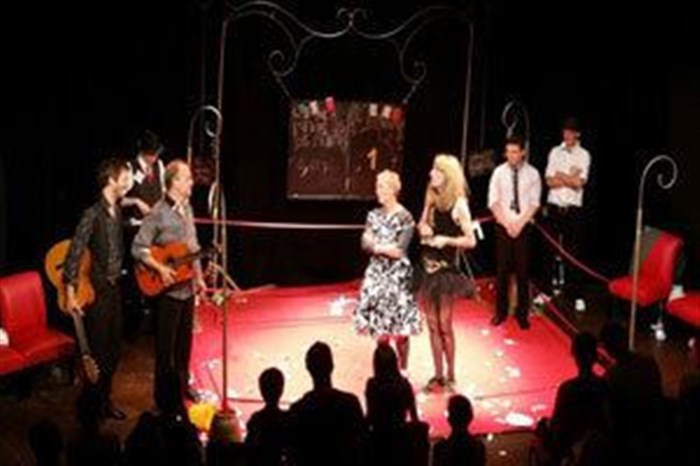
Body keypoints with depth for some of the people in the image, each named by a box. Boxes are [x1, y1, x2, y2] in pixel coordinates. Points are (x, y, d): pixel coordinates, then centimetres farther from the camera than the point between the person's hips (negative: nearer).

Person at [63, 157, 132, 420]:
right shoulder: (93, 214, -18)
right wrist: (70, 294, -22)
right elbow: (74, 253, -20)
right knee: (97, 350, 1)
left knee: (114, 348, 15)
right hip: (96, 290, -8)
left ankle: (105, 400, 29)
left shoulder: (117, 210, 6)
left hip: (113, 287, 8)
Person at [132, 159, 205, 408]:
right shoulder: (159, 213, -17)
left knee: (185, 338, 17)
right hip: (168, 288, -7)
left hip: (188, 287, 7)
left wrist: (199, 276, 14)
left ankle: (182, 384, 32)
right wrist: (160, 269, -23)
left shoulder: (186, 207, 8)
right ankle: (164, 392, 15)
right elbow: (138, 248, -16)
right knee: (166, 342, 3)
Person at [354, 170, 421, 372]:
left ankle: (402, 370, 14)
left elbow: (399, 251, -13)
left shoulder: (404, 217, -9)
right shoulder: (374, 215, 8)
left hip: (398, 275, -4)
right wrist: (386, 247, -14)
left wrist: (377, 245, -7)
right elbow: (365, 243, 1)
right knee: (380, 326, 7)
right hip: (377, 274, 5)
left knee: (400, 328, 0)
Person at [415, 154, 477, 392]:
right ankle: (438, 374, 21)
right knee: (432, 324, 11)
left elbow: (471, 240, -13)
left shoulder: (459, 204, -13)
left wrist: (446, 240, -24)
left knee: (444, 325, 1)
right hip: (427, 265, 6)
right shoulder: (431, 197, 6)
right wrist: (423, 229, -3)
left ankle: (450, 375, 15)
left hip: (446, 269, -6)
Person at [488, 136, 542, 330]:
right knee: (502, 269, 5)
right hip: (503, 226, 1)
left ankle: (522, 313, 13)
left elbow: (534, 203, -2)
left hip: (523, 227, -1)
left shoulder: (532, 174, 0)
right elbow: (493, 201, -1)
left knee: (522, 270, 3)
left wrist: (519, 223, -12)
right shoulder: (499, 172, 1)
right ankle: (501, 311, 16)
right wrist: (507, 223, -10)